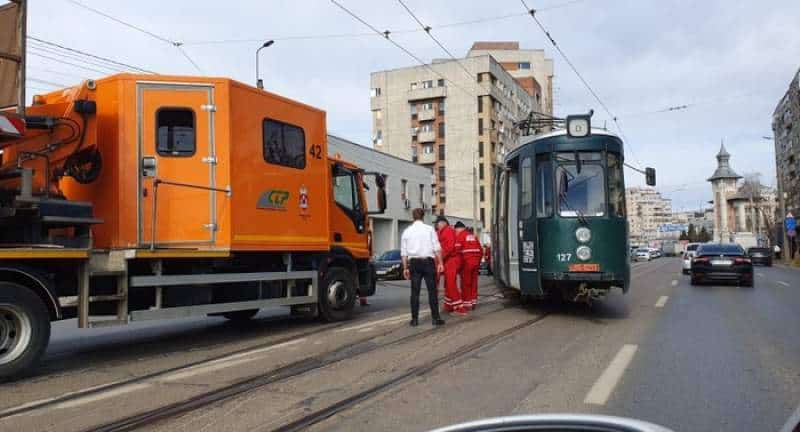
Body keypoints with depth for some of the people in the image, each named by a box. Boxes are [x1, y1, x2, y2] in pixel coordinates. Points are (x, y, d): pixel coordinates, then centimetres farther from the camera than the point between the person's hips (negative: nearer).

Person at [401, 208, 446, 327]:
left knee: (415, 291, 6)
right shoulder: (429, 229, 0)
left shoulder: (407, 231, 8)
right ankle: (435, 318, 3)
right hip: (428, 261, -2)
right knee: (432, 290, 2)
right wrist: (440, 263, 1)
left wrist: (405, 268, 12)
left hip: (414, 263, 2)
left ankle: (415, 319, 8)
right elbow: (437, 248, -4)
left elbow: (404, 252, 7)